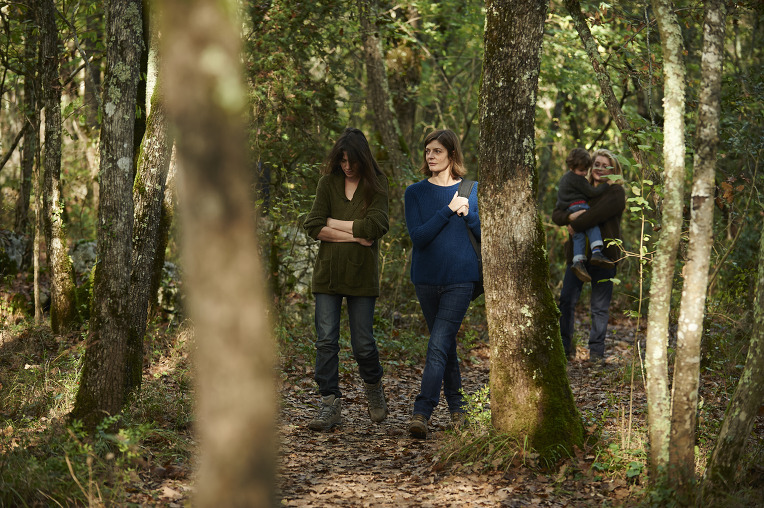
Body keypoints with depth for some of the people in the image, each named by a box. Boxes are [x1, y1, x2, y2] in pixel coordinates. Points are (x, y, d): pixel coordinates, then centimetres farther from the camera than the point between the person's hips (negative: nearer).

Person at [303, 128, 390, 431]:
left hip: (362, 273, -1)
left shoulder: (375, 185, 1)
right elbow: (313, 227, -4)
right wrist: (354, 235, -11)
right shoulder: (328, 183, 5)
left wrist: (334, 223, -7)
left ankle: (373, 387, 29)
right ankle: (330, 404, -2)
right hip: (328, 273, 2)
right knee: (326, 340, -5)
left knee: (363, 343, 1)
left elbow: (375, 226, -13)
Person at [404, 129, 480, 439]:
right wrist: (448, 211, -15)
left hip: (460, 279, -2)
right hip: (426, 279, 3)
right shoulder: (415, 193, 4)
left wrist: (467, 213, -14)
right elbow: (418, 236, -8)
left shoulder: (472, 190, 3)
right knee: (445, 345, 12)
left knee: (439, 345, -14)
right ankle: (456, 408, 24)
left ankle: (422, 412, -18)